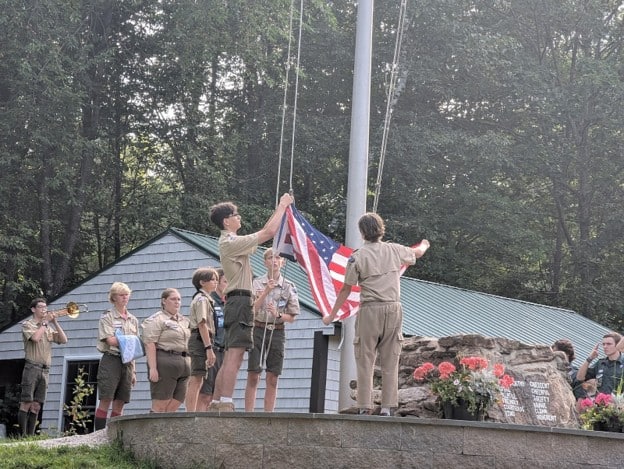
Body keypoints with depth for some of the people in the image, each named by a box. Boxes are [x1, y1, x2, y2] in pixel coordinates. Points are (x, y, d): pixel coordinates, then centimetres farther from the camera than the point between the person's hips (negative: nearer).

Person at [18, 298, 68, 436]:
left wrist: (55, 322, 2)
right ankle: (23, 435, -10)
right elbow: (35, 337, -17)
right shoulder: (27, 324, 2)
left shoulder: (49, 327, 19)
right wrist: (45, 322, -6)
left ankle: (31, 435, 5)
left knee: (36, 406, 4)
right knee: (26, 403, -8)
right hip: (32, 367, -6)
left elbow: (63, 340, 8)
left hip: (45, 369, 6)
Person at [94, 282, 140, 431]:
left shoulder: (133, 320, 18)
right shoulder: (107, 317, 2)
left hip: (127, 363, 5)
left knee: (120, 402, 3)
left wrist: (133, 371, 15)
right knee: (106, 400, -10)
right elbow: (111, 340, -12)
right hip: (111, 360, -5)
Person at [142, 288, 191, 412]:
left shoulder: (184, 321, 20)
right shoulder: (157, 319, -4)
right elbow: (150, 344, -13)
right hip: (164, 363, -7)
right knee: (160, 406, -8)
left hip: (183, 363, 7)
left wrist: (188, 366, 18)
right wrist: (153, 368, -21)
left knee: (174, 406, 2)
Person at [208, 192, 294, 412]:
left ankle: (216, 403, 9)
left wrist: (279, 208, 23)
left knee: (230, 357, 10)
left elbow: (263, 234, 28)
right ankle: (225, 403, -24)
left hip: (237, 301, 11)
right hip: (240, 300, -11)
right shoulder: (230, 242, -11)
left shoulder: (229, 242, 20)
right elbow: (268, 233, -14)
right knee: (235, 354, -17)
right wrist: (283, 206, -3)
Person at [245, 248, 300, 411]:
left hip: (277, 332, 2)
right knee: (253, 376, -6)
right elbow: (251, 310, -7)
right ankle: (249, 412, -7)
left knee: (272, 378, 2)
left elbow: (292, 317, 7)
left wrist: (278, 314, -12)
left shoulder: (289, 287, 6)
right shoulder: (257, 283, 2)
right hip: (258, 330, -2)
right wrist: (266, 291, -16)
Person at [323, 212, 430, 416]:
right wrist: (424, 244, 53)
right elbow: (417, 253, 28)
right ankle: (387, 407, 2)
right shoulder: (394, 250, 6)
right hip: (393, 308, 3)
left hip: (370, 309, -3)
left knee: (365, 360, 2)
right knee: (390, 361, 5)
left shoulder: (357, 257, -3)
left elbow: (346, 290, 1)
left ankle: (365, 407, -1)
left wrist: (332, 315, 13)